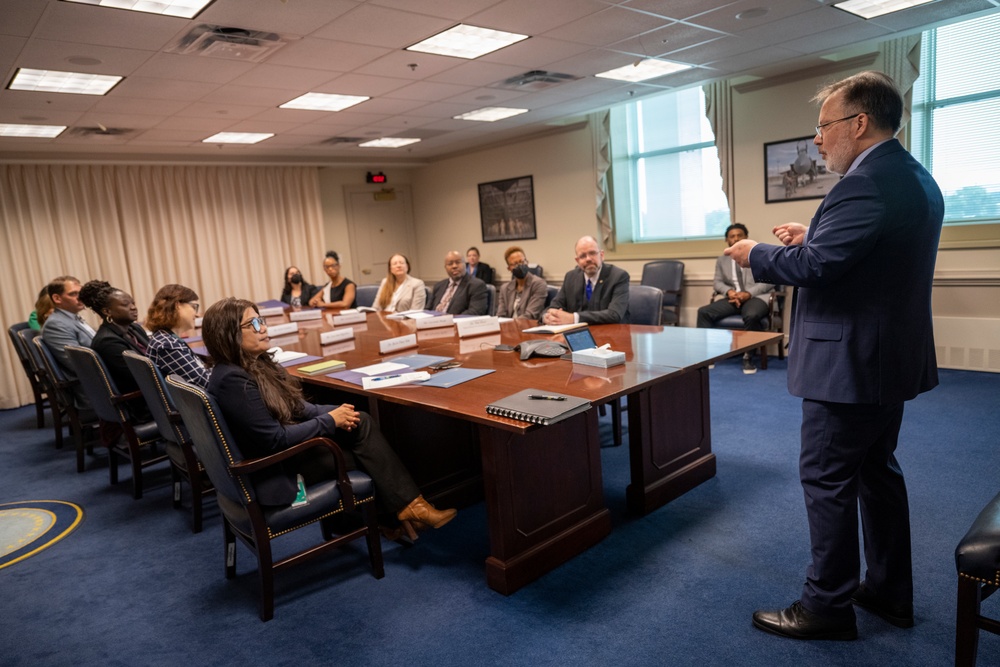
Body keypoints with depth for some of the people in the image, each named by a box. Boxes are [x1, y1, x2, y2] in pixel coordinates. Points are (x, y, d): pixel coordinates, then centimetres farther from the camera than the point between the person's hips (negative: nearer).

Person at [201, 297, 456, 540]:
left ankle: (403, 507, -3)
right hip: (276, 472, -9)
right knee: (364, 453, -8)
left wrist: (334, 411, -8)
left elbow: (295, 408, 10)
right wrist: (330, 420, -16)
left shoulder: (256, 364, 5)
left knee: (360, 423, -6)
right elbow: (276, 440, -25)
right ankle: (407, 507, 10)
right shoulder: (233, 381, -24)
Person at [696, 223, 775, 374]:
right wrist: (729, 291, -11)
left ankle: (748, 356, -22)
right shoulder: (722, 259, 20)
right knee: (704, 312, -21)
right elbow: (717, 282, 13)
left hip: (757, 297, -4)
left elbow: (769, 280, -1)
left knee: (752, 315, -39)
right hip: (733, 298, 4)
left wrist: (749, 293, -16)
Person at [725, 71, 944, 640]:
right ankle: (891, 593, 33)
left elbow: (813, 267, -25)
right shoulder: (916, 178, 12)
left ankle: (827, 606, 15)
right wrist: (815, 235, 10)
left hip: (850, 362, -10)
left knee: (827, 479, 1)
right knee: (878, 470, 19)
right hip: (892, 357, 10)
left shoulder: (866, 183, -21)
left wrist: (755, 254, -8)